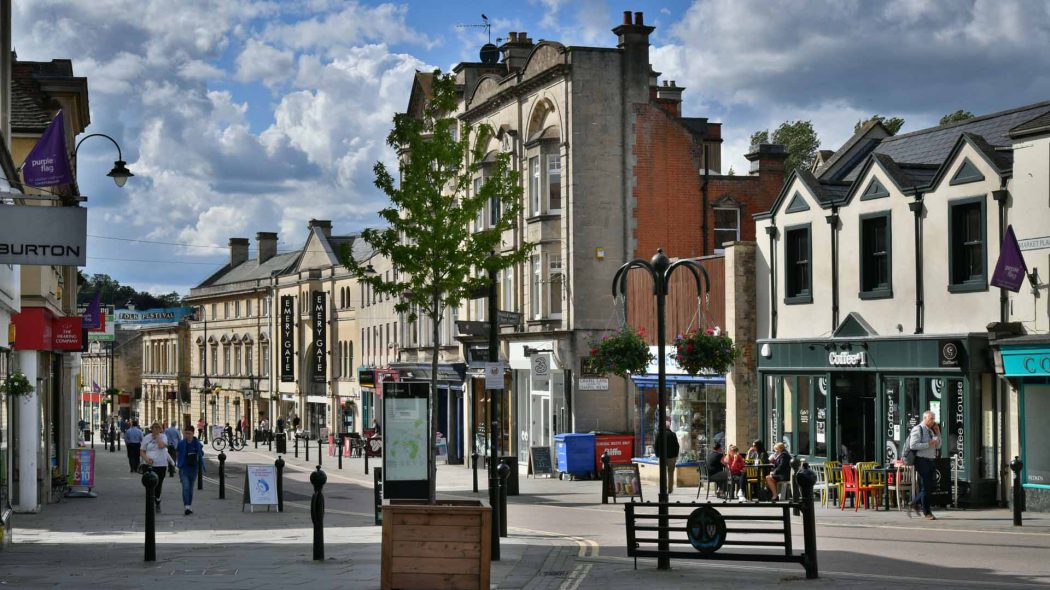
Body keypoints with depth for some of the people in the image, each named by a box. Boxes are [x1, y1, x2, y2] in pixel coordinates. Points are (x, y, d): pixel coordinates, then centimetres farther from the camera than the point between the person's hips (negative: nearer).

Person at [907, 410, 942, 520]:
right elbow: (913, 445, -18)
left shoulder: (931, 430, 17)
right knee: (925, 487, -5)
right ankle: (927, 513, 2)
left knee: (932, 486, 8)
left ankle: (915, 504, 23)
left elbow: (938, 445, 20)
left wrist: (937, 434, 5)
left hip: (930, 461, 8)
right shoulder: (918, 430, -8)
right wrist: (929, 444, -20)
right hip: (921, 460, -8)